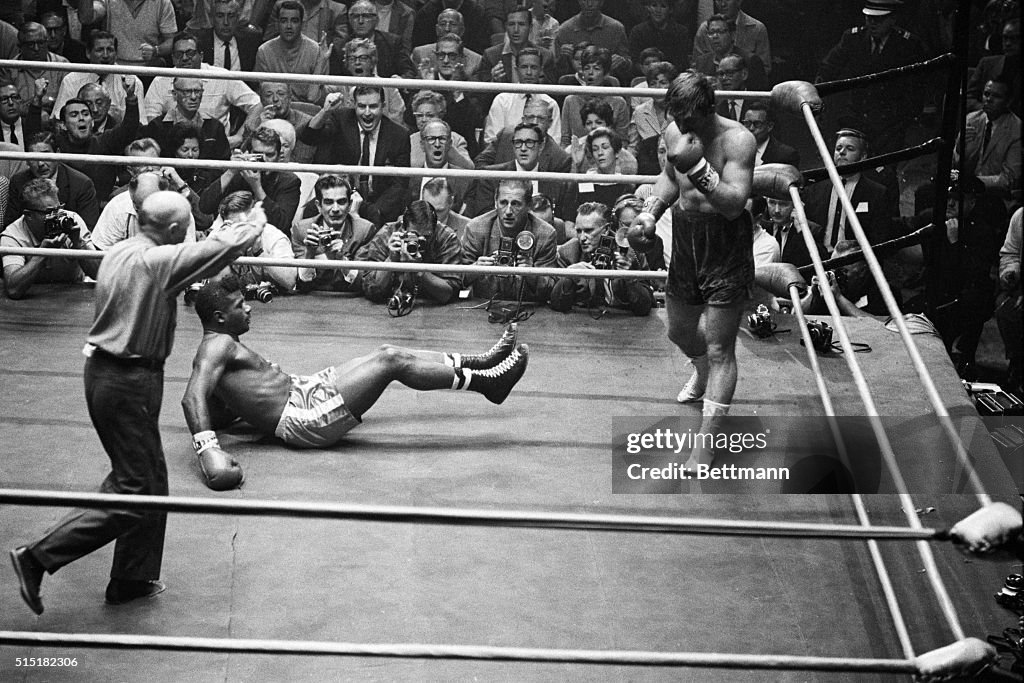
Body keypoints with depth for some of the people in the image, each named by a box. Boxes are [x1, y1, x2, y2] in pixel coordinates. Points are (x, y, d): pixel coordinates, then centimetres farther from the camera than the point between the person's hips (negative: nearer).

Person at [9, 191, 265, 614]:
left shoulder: (117, 253, 8)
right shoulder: (159, 261, -18)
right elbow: (227, 245, -16)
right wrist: (257, 223, 5)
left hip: (102, 370, 10)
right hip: (128, 383, -10)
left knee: (150, 479, 18)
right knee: (133, 491, -3)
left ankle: (133, 580, 26)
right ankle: (38, 557, -5)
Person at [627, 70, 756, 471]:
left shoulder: (736, 140, -21)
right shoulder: (674, 133, 0)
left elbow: (734, 203, -29)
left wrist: (697, 166, -38)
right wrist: (650, 213, 5)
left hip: (726, 245, -7)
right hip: (685, 238, 7)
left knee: (719, 348, -4)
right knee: (679, 329, 24)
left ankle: (704, 449, -3)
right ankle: (702, 373, 60)